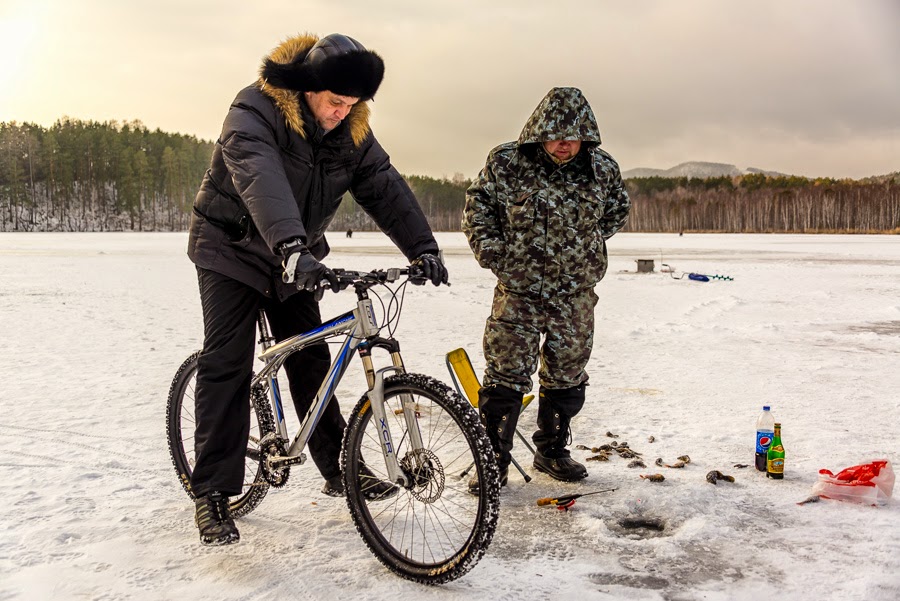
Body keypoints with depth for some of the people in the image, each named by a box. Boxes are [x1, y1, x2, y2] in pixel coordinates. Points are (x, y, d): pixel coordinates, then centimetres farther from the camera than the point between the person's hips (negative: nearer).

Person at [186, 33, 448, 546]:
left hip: (293, 261, 6)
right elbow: (261, 181, -42)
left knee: (312, 362, 6)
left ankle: (340, 470, 16)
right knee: (228, 363, -11)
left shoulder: (352, 130, -5)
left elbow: (385, 186, -9)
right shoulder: (256, 112, -25)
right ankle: (213, 493, -5)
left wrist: (422, 248, -21)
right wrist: (292, 249, -57)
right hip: (233, 251, -5)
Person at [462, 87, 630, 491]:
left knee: (566, 377, 13)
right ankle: (493, 461, 9)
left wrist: (589, 246, 10)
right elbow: (477, 211, 0)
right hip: (518, 291, -3)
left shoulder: (603, 168, -2)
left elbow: (617, 209, 18)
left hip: (575, 293, 3)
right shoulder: (506, 163, -10)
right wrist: (495, 256, -6)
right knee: (506, 376, -4)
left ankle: (552, 451, 31)